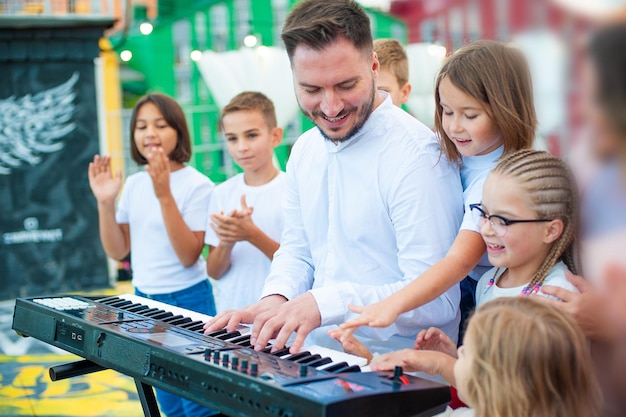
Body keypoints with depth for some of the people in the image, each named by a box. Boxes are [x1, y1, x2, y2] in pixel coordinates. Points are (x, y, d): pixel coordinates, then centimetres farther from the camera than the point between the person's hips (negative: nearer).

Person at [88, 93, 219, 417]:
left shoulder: (197, 186, -13)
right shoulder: (134, 185, 5)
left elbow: (188, 256, -19)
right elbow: (117, 251, 7)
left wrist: (164, 195, -26)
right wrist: (105, 202, -7)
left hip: (187, 302, -6)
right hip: (144, 302, 6)